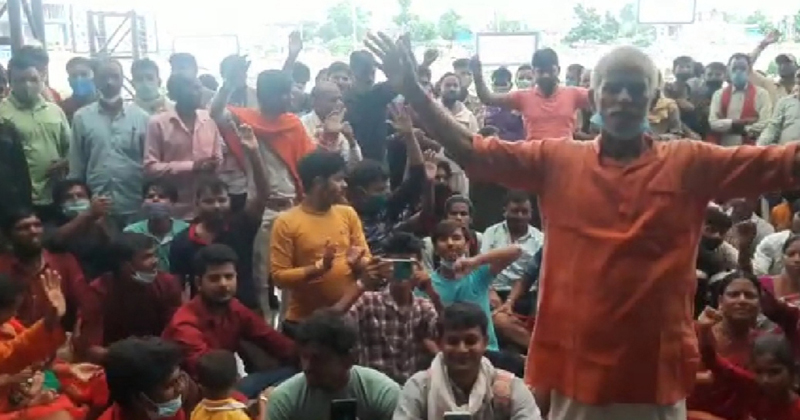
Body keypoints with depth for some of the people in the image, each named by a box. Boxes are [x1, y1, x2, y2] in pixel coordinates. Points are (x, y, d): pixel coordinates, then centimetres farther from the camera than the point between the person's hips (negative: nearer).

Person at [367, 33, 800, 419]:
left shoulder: (691, 163, 1)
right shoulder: (556, 161, 1)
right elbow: (469, 150, -1)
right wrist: (413, 91, -9)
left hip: (659, 371, 0)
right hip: (576, 367, 0)